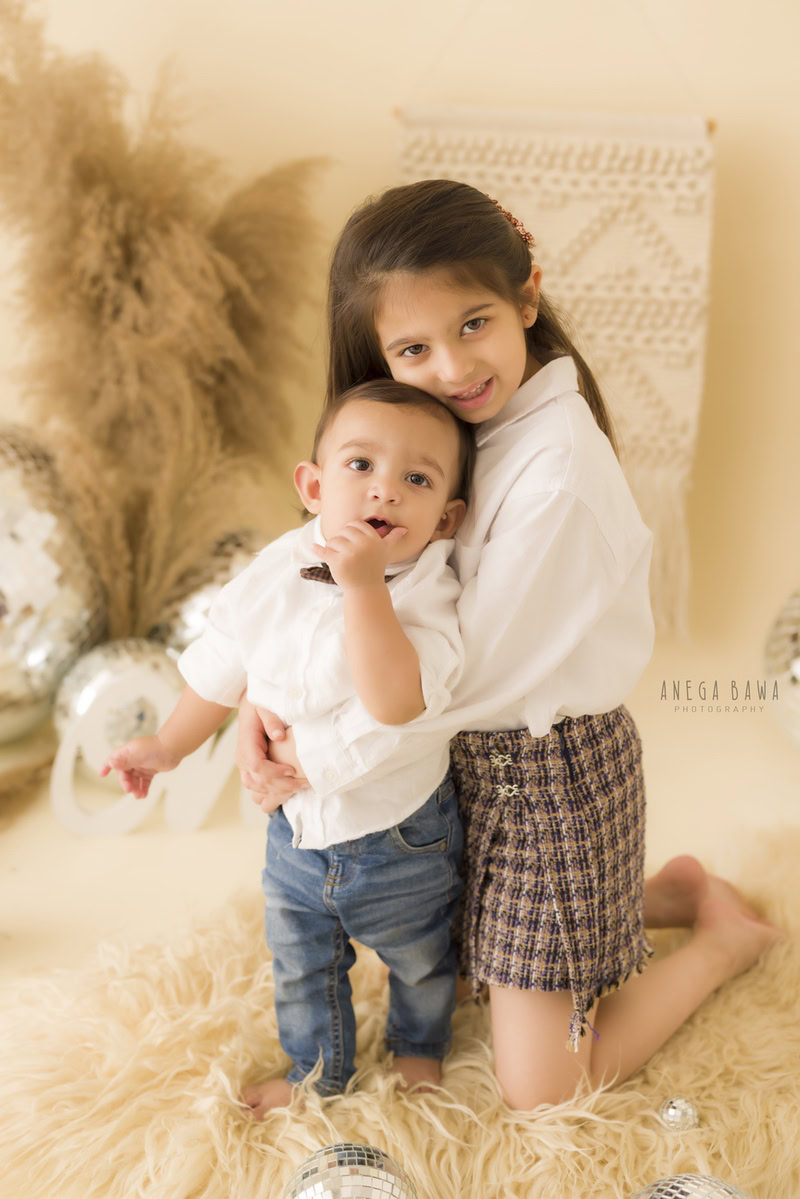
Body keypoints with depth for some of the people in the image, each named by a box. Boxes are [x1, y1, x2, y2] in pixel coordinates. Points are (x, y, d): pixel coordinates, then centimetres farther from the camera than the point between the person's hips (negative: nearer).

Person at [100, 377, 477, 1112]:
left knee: (419, 961, 25)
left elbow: (396, 702, -44)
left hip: (399, 839, -3)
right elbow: (223, 669, 3)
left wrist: (364, 585, -46)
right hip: (296, 825, 4)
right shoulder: (276, 574, -13)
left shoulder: (428, 595, -26)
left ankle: (418, 1048, 58)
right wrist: (169, 746, 13)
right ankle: (318, 1071, 54)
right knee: (300, 968, 25)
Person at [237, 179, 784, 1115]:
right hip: (478, 752, 8)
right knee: (459, 961, 26)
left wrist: (318, 755, -17)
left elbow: (478, 667, -25)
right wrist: (262, 694, -15)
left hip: (551, 765, -8)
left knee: (539, 1090, 6)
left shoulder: (557, 469, -29)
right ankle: (659, 896, 35)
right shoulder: (442, 428, -2)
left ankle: (723, 933, 22)